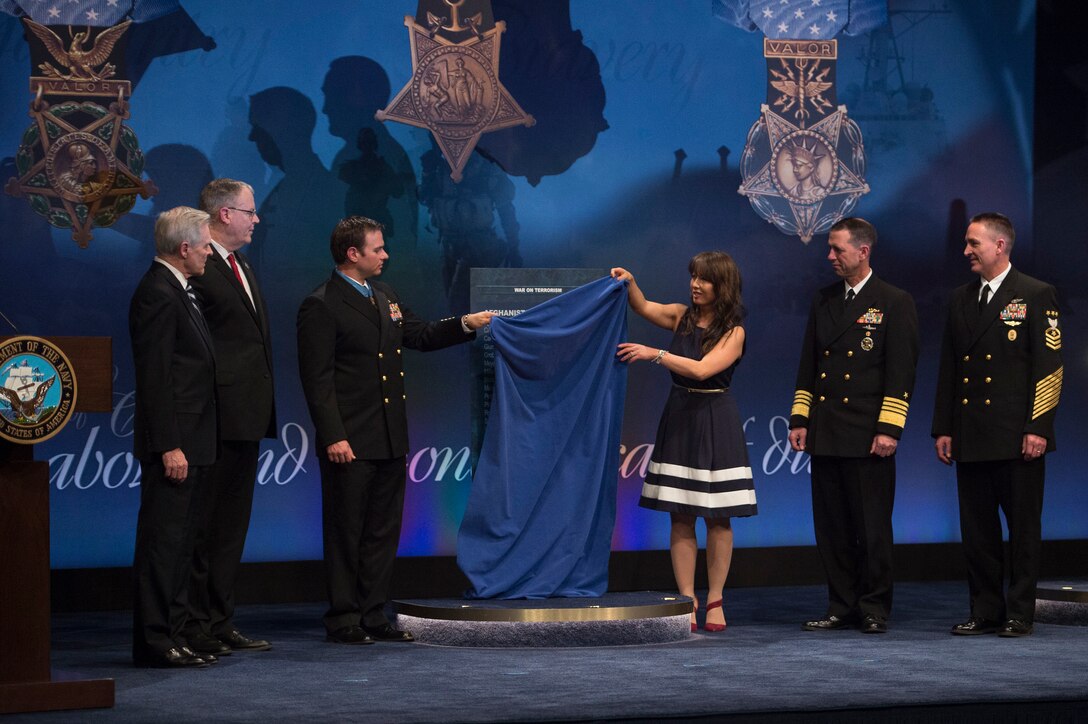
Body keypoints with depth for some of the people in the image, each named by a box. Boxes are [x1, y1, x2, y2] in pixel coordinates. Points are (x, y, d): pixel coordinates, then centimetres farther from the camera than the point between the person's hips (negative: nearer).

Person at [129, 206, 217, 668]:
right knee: (162, 542, -7)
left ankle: (170, 635, 18)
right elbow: (155, 377, -19)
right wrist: (169, 446, -22)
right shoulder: (158, 294, -15)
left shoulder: (176, 291, 17)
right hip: (173, 443, -10)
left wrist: (190, 444, 18)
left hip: (191, 442, 10)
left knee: (179, 544, 13)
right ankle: (154, 641, -5)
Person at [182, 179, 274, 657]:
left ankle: (220, 624, 19)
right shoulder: (198, 268, -12)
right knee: (207, 525, -6)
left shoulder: (241, 266, 19)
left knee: (232, 526, 13)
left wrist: (263, 403, 17)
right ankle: (196, 629, -2)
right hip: (217, 419, -10)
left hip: (247, 416, 10)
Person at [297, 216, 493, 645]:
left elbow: (419, 336, 26)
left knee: (383, 531, 11)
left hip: (389, 440, 8)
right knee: (345, 532, -1)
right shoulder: (321, 306, -11)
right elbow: (317, 379, -14)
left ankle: (373, 616, 17)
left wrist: (465, 325, 12)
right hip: (350, 442, -8)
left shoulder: (385, 297, 15)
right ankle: (343, 620, 5)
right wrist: (333, 437, -20)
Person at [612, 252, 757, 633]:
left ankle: (715, 601, 7)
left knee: (718, 517, 0)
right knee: (680, 518, 1)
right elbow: (644, 307, 9)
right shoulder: (682, 316, 8)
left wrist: (655, 354, -23)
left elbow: (702, 369, -19)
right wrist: (629, 284, -11)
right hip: (679, 419, 4)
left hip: (715, 423, -4)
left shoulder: (733, 332, -7)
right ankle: (686, 602, 3)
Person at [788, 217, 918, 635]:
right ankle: (842, 608, 14)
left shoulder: (894, 303, -2)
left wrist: (889, 429, -13)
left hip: (868, 438, -6)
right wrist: (800, 419, 10)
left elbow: (901, 373, -7)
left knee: (872, 527, -1)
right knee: (831, 527, 7)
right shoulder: (824, 300, 15)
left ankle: (874, 610, 6)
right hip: (825, 435, 6)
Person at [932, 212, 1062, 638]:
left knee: (1023, 527, 0)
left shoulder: (1037, 296, -2)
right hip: (971, 438, 6)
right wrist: (943, 428, 10)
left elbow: (1049, 367, -7)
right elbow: (948, 369, 16)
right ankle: (986, 611, 13)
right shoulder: (961, 300, 15)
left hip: (1017, 437, -5)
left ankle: (1020, 614, 6)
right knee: (976, 529, 7)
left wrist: (1038, 428, -13)